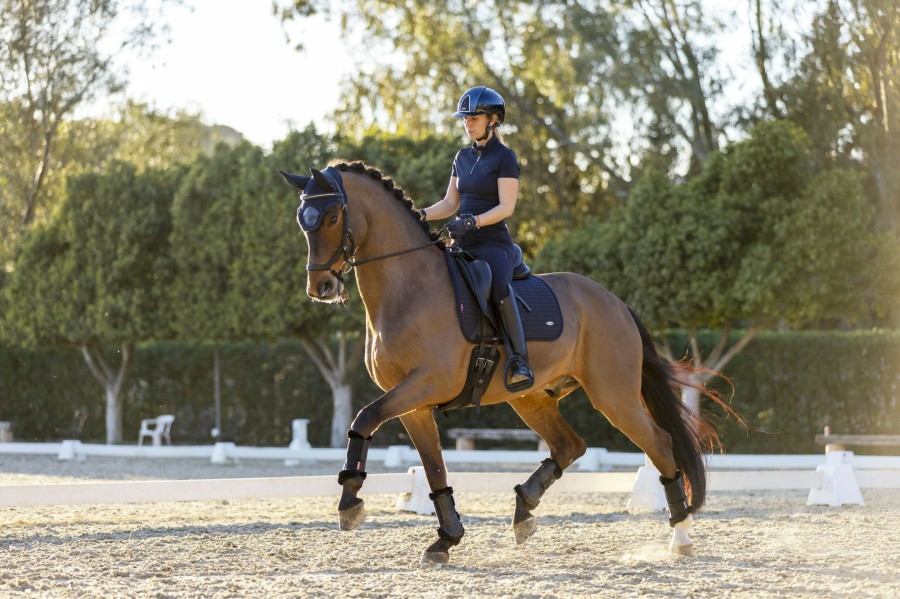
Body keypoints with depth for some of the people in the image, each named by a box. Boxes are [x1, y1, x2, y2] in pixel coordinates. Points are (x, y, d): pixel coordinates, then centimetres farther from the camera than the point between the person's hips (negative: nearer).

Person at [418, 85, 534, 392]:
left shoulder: (505, 157, -4)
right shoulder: (463, 157, 16)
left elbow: (506, 207, -13)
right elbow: (450, 204, 17)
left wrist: (471, 222, -26)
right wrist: (422, 215, -1)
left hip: (494, 243, -8)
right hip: (463, 246, 8)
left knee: (498, 288, -37)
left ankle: (520, 359, -35)